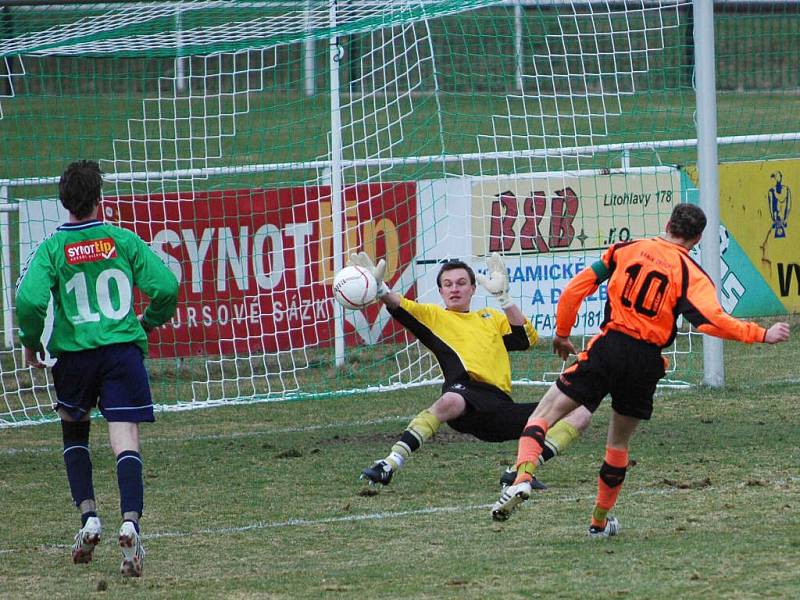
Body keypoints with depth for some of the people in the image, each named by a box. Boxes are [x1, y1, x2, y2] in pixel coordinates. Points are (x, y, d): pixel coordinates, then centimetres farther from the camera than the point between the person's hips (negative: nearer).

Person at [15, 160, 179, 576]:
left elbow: (29, 299, -15)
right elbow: (166, 286, -3)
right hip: (123, 349, 0)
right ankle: (130, 522, -26)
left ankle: (88, 516, 9)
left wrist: (30, 342, 3)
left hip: (74, 354, 0)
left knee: (74, 431, 23)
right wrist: (148, 322, 16)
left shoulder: (52, 248, -2)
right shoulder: (124, 241, 2)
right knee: (126, 442, -6)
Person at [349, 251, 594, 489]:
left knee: (580, 414, -4)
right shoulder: (433, 315, 22)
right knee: (450, 402, -44)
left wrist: (503, 297, 11)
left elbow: (527, 338, 17)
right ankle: (390, 465, -42)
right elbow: (399, 306, 3)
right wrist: (380, 289, -18)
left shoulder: (491, 317, 33)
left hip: (500, 405, 5)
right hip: (466, 388, -5)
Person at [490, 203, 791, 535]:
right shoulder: (691, 275, 1)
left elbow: (576, 287, 6)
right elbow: (712, 320, -16)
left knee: (543, 414, 2)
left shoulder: (628, 249, 8)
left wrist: (562, 333, 19)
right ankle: (600, 521, 29)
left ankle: (522, 477, -24)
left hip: (609, 347, -1)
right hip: (646, 363, 1)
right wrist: (763, 335, -9)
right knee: (619, 442, 21)